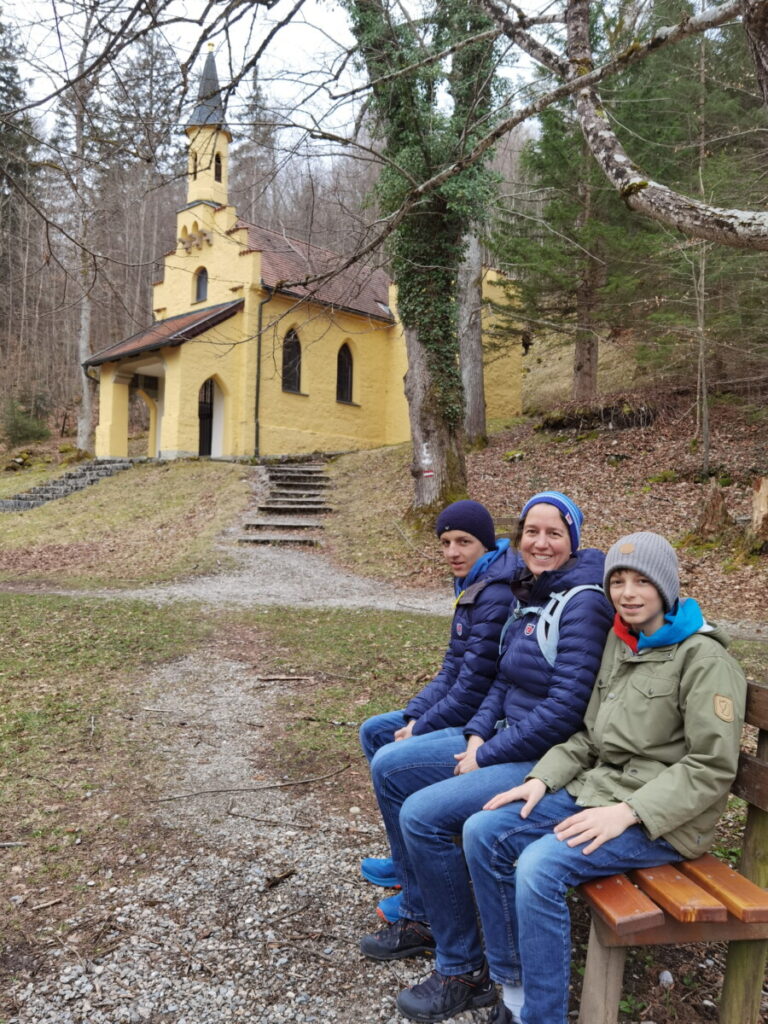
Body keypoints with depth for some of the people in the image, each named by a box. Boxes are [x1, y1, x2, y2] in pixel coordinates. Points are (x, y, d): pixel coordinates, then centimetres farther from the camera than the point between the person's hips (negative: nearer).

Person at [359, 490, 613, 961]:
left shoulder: (583, 604, -19)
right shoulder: (528, 594, 8)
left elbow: (566, 708, -24)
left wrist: (487, 757, -17)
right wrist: (477, 735, -2)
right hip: (508, 738, 10)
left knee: (422, 812, -21)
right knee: (388, 766, 7)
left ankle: (464, 967, 0)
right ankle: (420, 918, 18)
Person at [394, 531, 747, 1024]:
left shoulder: (705, 659, -12)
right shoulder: (619, 643, 10)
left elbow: (711, 768, -16)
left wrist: (628, 812, -23)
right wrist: (542, 778, -1)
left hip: (664, 817, -8)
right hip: (597, 788, 8)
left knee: (540, 867, -28)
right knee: (483, 831, -6)